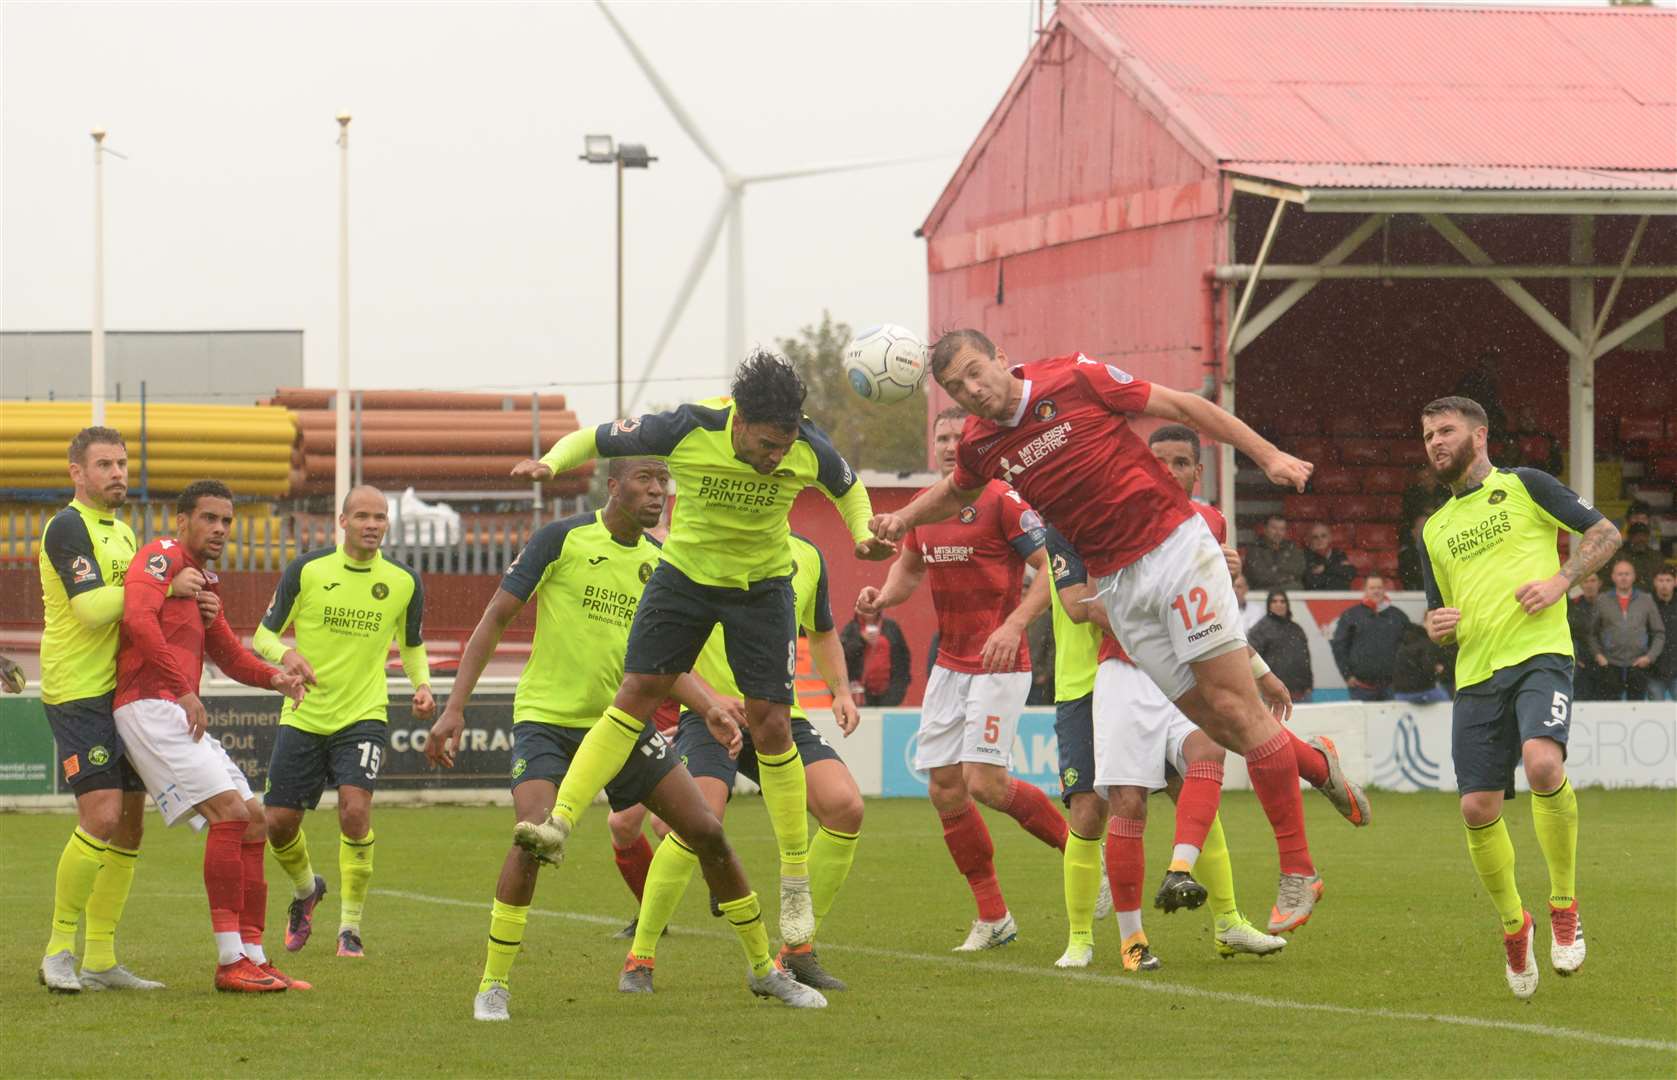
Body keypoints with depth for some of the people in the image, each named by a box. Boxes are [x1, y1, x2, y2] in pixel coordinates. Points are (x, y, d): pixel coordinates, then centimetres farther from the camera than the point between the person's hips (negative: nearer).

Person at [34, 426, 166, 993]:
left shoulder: (122, 531, 18)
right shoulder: (68, 527, -11)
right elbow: (92, 606, -22)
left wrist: (188, 600, 4)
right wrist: (164, 587, -19)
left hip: (121, 694, 9)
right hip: (77, 693, -9)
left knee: (129, 826, 7)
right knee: (102, 817, -17)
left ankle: (100, 959, 13)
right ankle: (59, 950, -7)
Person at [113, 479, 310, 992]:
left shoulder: (206, 582, 25)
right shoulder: (162, 556, -3)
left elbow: (228, 654, 31)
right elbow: (138, 618, -20)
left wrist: (274, 678, 10)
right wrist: (183, 689, -24)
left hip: (180, 715, 10)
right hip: (148, 705, -10)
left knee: (254, 823, 8)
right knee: (229, 812, -18)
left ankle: (253, 957, 10)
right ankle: (230, 962, -19)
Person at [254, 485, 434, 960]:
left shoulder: (403, 582, 2)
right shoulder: (305, 569, -4)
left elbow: (412, 645, 19)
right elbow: (263, 635, 1)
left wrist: (422, 685, -1)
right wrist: (285, 655, -21)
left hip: (363, 716, -1)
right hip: (303, 717, 1)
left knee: (355, 810, -21)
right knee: (278, 821, 1)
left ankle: (350, 926, -6)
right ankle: (305, 889, 36)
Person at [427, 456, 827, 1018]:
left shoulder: (660, 562, 5)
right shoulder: (562, 538, -10)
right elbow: (494, 619, -7)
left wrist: (709, 705, -10)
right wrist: (455, 707, -13)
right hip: (547, 718, -5)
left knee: (708, 833, 1)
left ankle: (764, 970, 18)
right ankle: (493, 986, -10)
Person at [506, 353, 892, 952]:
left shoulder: (810, 449, -21)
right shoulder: (686, 430, -25)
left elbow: (849, 489, 4)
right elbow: (593, 439, -13)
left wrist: (864, 536, -15)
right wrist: (551, 462, -33)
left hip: (763, 584, 0)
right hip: (685, 571, 0)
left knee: (771, 725, -5)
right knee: (635, 694, -10)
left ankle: (796, 884, 4)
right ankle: (560, 825, -13)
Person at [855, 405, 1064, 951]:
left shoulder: (1003, 501, -12)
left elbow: (1053, 567, -14)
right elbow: (910, 567, 26)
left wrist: (1014, 625, -25)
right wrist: (883, 596, 4)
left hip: (999, 664, -7)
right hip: (949, 663, 7)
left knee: (983, 781, -16)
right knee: (944, 789, 2)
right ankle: (992, 917, 12)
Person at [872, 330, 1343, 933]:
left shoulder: (1076, 380, -9)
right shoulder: (980, 446, 4)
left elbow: (1182, 408, -3)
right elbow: (957, 492, 28)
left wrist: (1268, 455, -6)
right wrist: (904, 519, 10)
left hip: (1175, 548, -4)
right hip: (1115, 585, 4)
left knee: (1235, 707, -9)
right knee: (1216, 723, -1)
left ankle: (1297, 871, -5)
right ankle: (1315, 763, 27)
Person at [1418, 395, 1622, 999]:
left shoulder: (1523, 486, 9)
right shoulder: (1434, 529, 23)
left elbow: (1604, 533, 7)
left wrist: (1561, 580, -9)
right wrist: (1436, 627, 6)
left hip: (1539, 655, -5)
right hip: (1476, 675, 5)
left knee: (1542, 762, -31)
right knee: (1478, 809, -6)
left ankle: (1564, 905, -13)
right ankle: (1512, 926, 17)